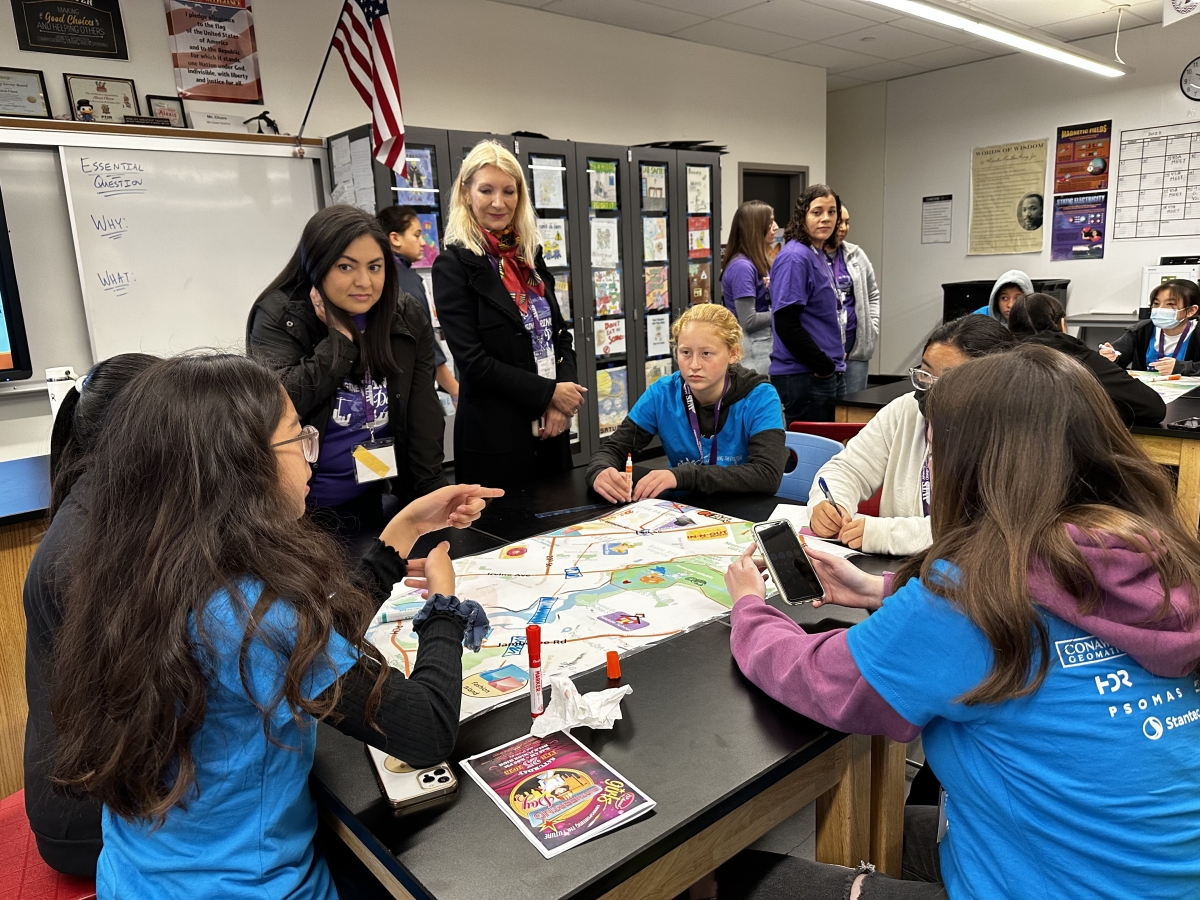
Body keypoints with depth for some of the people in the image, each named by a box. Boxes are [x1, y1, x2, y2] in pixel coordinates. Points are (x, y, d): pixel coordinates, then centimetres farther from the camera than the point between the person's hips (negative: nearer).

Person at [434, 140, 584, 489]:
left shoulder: (530, 256, 10)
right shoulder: (453, 265, -9)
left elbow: (560, 335, 9)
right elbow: (472, 360, -16)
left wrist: (562, 400, -8)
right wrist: (549, 393, -14)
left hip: (549, 426, 7)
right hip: (493, 436, -6)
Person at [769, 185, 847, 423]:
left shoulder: (819, 257, 15)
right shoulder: (794, 258, -13)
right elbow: (786, 324, -20)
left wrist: (833, 364, 11)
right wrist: (824, 366, -15)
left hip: (826, 374, 9)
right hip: (803, 376, -9)